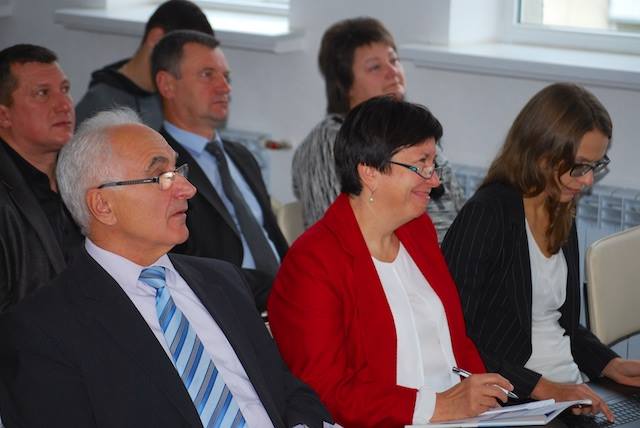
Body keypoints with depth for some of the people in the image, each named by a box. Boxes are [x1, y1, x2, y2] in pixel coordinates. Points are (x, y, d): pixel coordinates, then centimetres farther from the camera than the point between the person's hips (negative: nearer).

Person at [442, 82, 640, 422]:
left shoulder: (562, 215, 13)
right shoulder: (486, 215, -12)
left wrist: (609, 364, 8)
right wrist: (543, 388, -19)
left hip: (569, 391, 8)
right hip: (508, 404, -8)